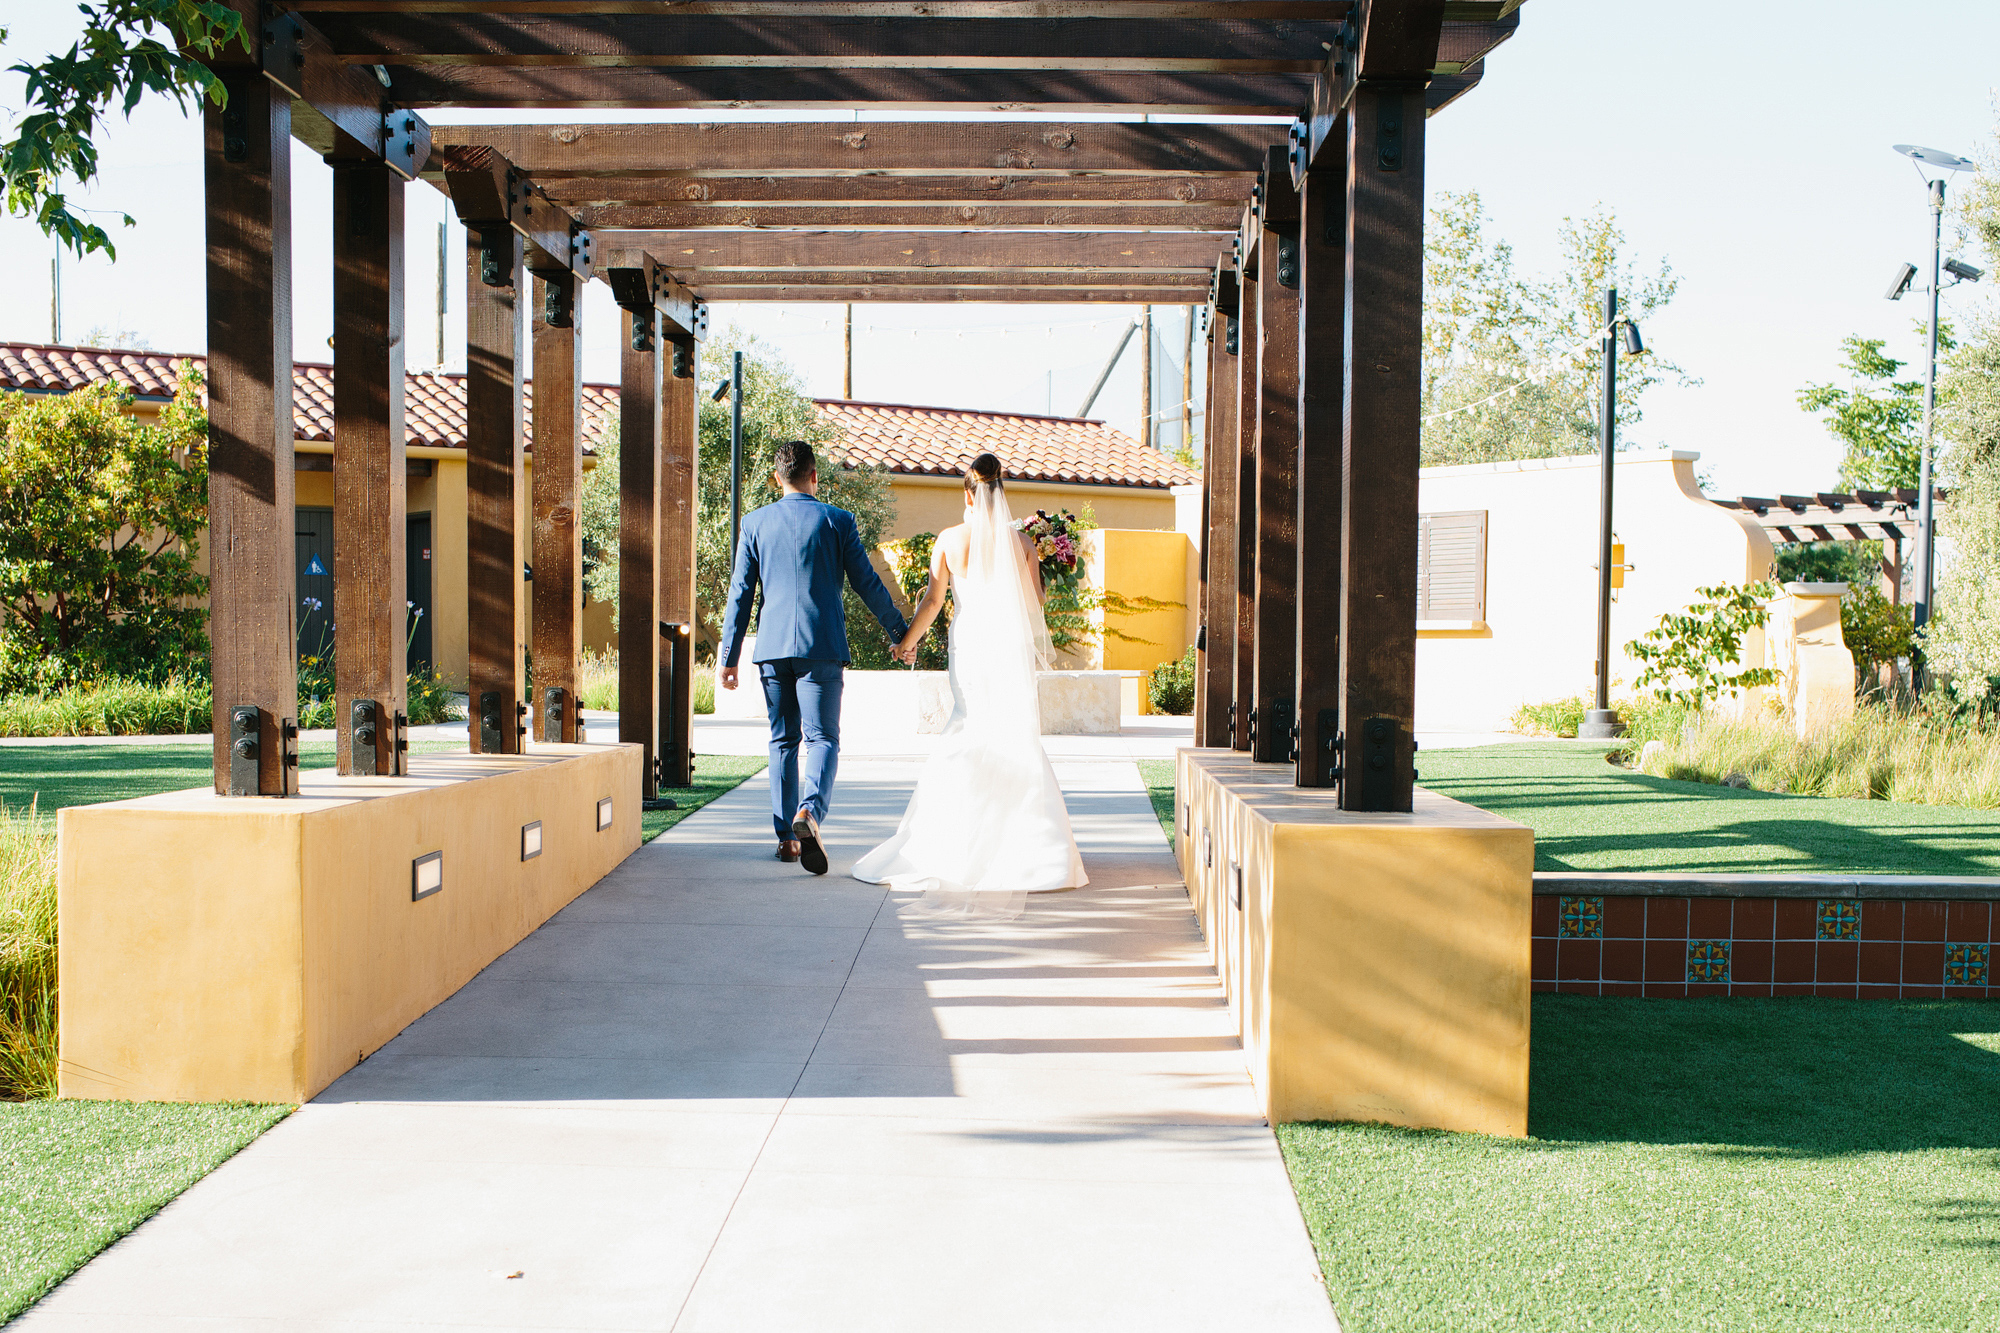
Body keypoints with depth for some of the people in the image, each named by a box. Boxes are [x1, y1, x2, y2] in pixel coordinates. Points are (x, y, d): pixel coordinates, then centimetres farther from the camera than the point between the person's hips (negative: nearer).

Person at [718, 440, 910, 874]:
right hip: (821, 644, -2)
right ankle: (809, 811, -28)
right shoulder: (837, 520, 1)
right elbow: (867, 583, 2)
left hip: (772, 645, 2)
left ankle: (786, 837, 12)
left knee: (783, 740, 12)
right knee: (822, 738, -2)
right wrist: (900, 632, 13)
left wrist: (729, 657, 9)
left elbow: (740, 593, 5)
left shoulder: (755, 522, 6)